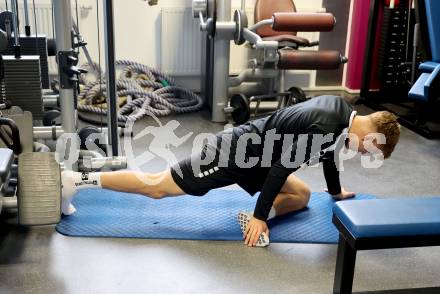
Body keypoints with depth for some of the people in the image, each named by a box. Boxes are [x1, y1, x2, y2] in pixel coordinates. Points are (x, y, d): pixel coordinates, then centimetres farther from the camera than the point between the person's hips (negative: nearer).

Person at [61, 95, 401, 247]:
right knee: (156, 186, -3)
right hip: (235, 151, -9)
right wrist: (260, 216, -20)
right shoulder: (324, 126, -26)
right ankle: (75, 179, 3)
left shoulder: (342, 110, 5)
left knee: (301, 196, 17)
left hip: (251, 155, 9)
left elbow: (329, 151, 23)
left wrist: (335, 191, 35)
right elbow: (283, 167, -25)